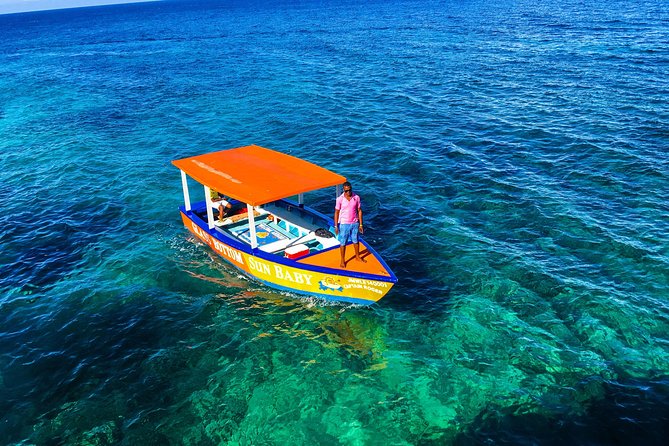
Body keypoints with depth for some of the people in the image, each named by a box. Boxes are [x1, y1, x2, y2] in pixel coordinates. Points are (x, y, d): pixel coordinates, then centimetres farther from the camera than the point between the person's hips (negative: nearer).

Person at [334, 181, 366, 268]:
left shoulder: (356, 197, -7)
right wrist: (336, 226, -7)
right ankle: (342, 260, 22)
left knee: (355, 241, 18)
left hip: (355, 223, 2)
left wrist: (360, 224, 2)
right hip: (344, 224, -2)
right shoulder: (340, 199, -13)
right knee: (343, 243, 7)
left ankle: (358, 257, 38)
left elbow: (359, 210, 1)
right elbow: (336, 212, -6)